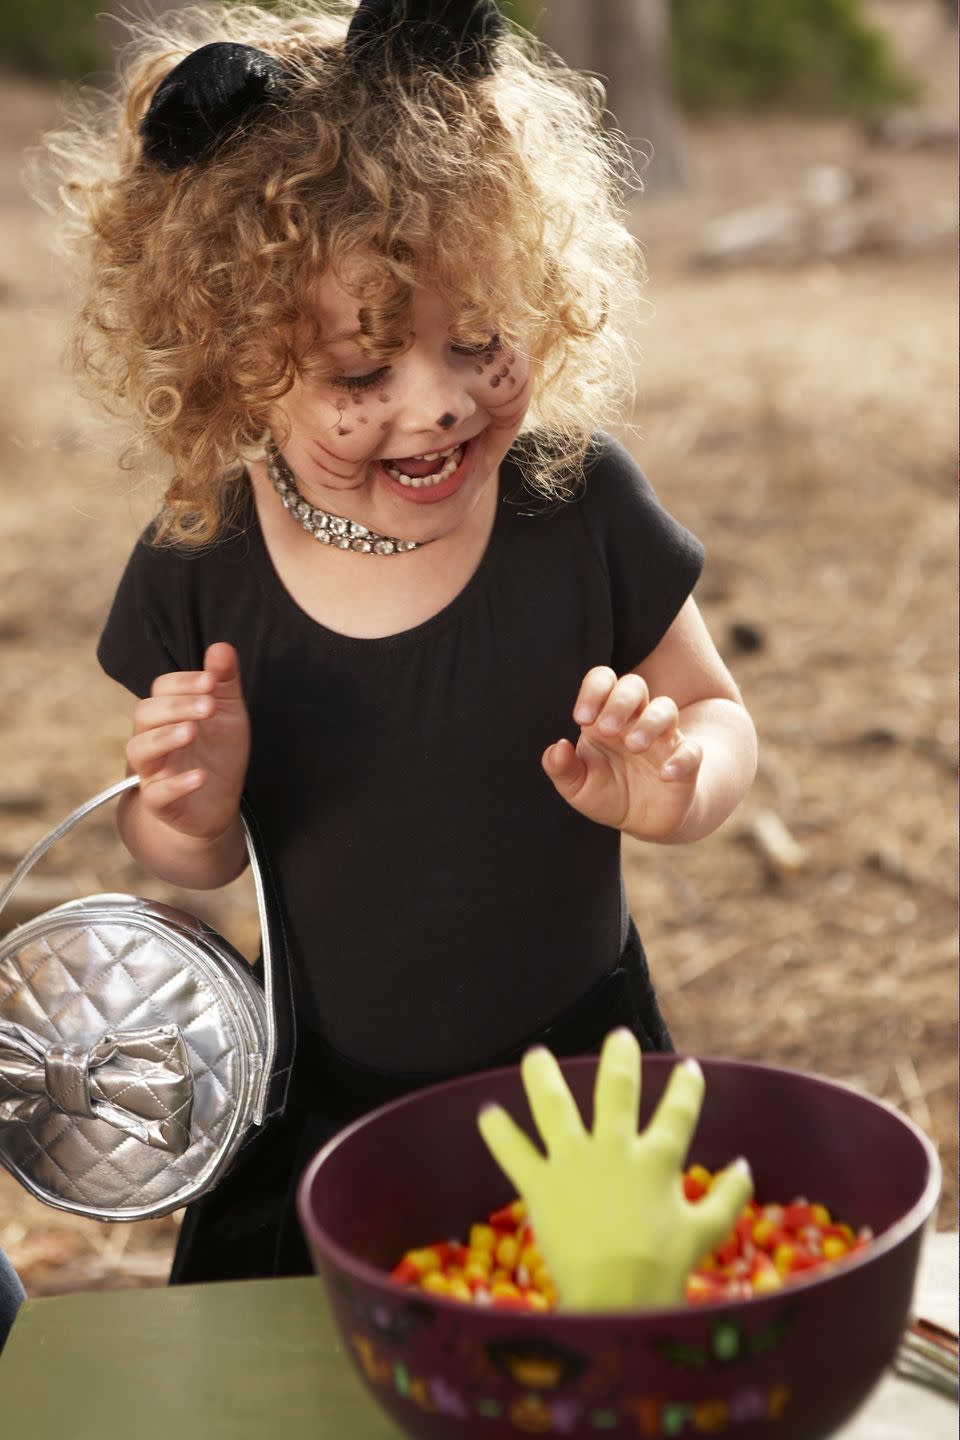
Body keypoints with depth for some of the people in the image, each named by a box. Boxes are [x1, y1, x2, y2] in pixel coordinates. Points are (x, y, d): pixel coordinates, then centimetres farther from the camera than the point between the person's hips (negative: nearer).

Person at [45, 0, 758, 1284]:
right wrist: (187, 812, -24)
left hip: (585, 1084, -1)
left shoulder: (582, 506, -18)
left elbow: (720, 719, -4)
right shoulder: (201, 572, -15)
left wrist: (677, 786, -26)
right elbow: (197, 864, -1)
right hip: (326, 1108, 1)